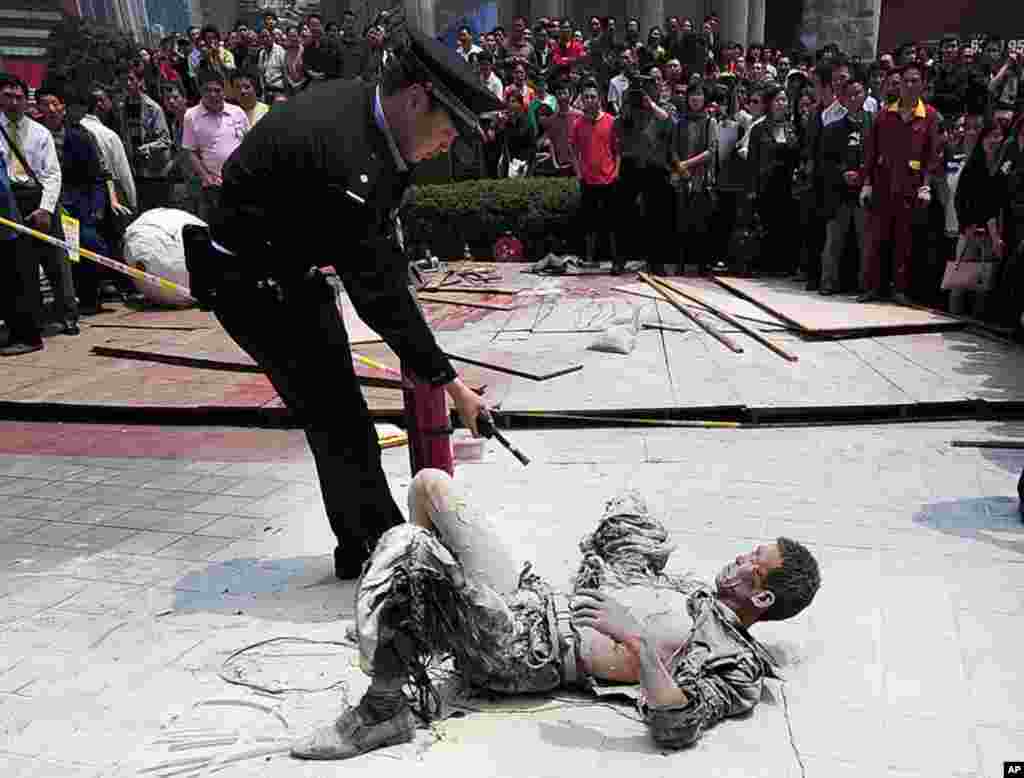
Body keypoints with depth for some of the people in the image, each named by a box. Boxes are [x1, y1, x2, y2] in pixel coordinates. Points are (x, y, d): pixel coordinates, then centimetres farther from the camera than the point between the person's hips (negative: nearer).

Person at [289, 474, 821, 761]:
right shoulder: (692, 590, 20)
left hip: (521, 650, -8)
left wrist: (641, 643, -34)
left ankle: (382, 710, -13)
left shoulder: (736, 664, -4)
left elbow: (676, 729, -24)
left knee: (405, 544, -28)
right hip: (533, 599, 8)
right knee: (429, 483, 7)